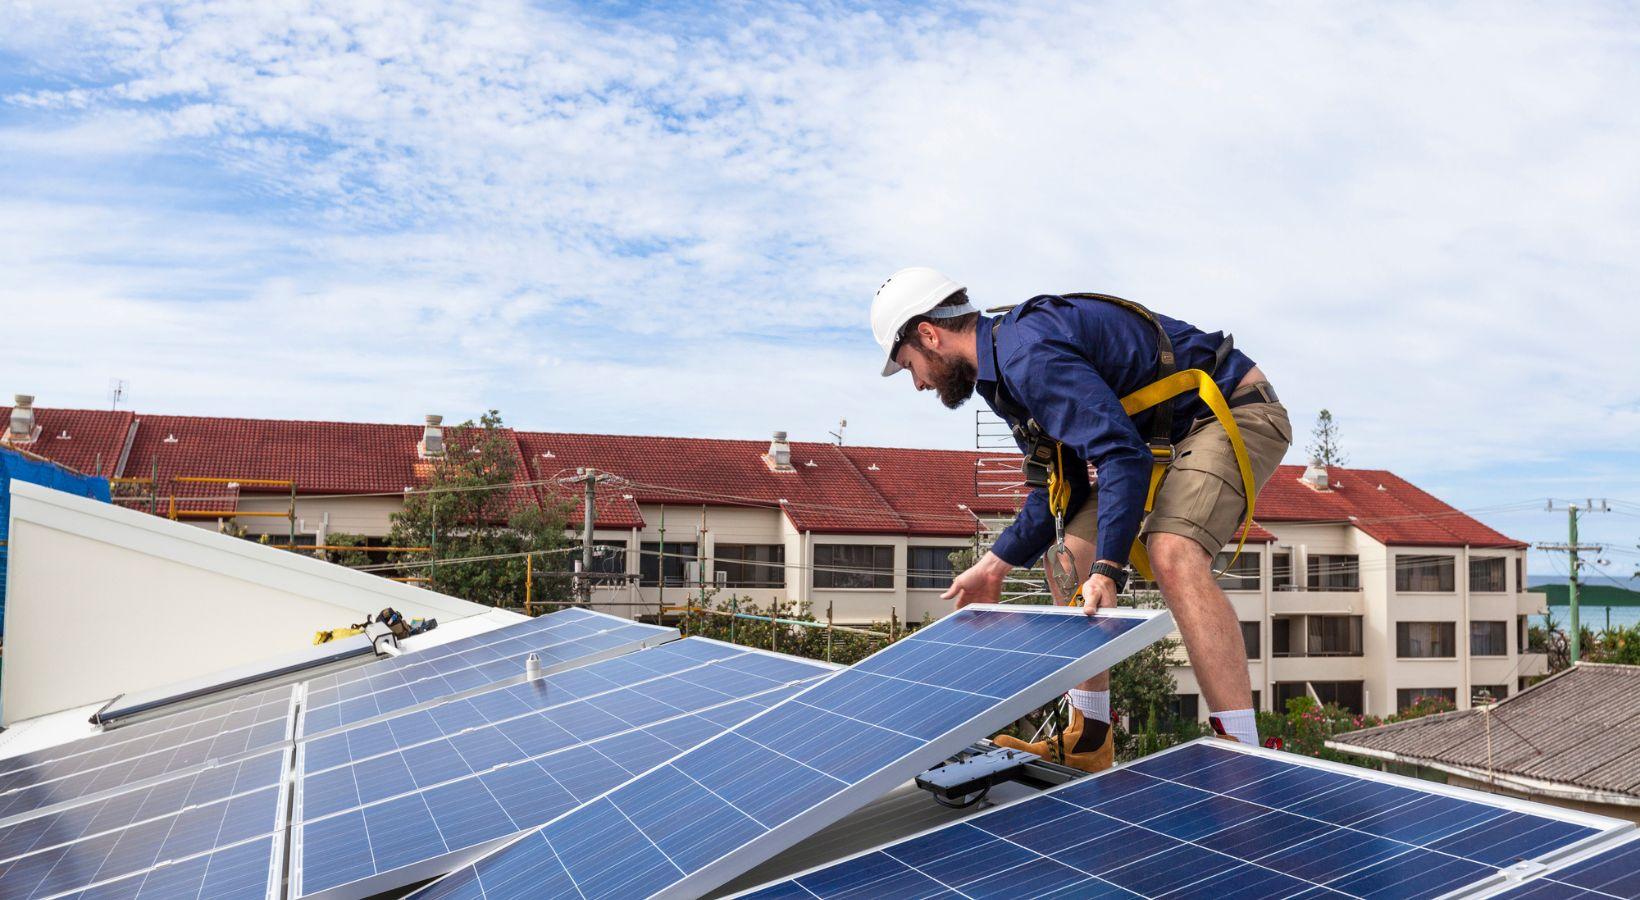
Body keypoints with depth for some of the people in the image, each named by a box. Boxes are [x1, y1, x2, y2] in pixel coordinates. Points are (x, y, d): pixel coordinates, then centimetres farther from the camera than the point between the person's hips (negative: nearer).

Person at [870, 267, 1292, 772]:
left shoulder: (1029, 353, -25)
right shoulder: (1004, 370, 8)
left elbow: (1124, 455, -33)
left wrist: (1107, 569, -37)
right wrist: (995, 567, 8)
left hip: (1234, 413, -10)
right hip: (1166, 437, 10)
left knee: (1173, 556, -33)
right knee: (1067, 557, 6)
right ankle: (1088, 744, 11)